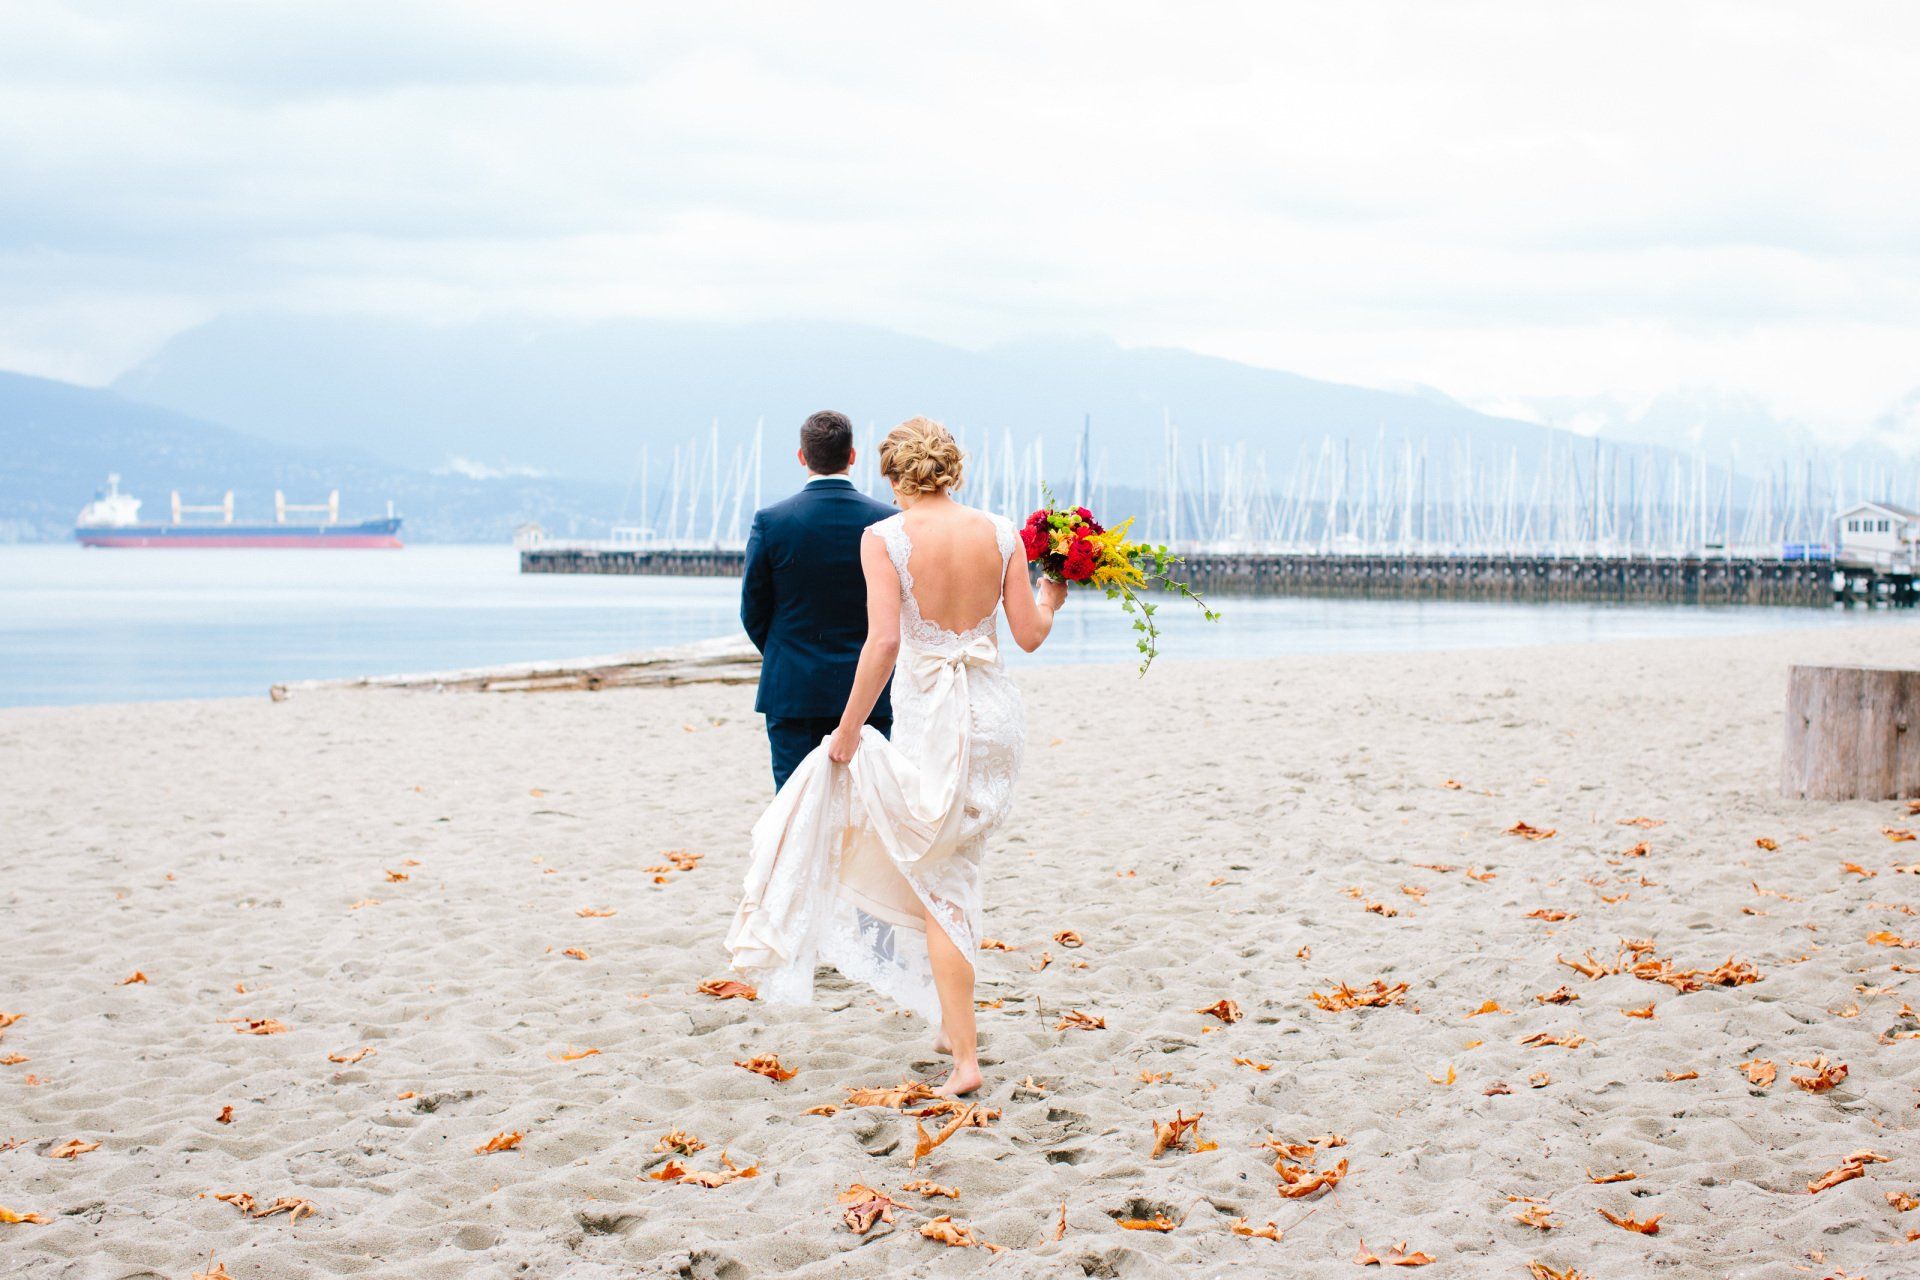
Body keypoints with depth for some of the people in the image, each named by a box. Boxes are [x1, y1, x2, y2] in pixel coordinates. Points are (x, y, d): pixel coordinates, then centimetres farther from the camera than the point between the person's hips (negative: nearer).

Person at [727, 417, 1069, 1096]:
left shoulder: (884, 538, -9)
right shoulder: (1000, 534, 2)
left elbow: (884, 641, -17)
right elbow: (1029, 635, 3)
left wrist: (848, 729, -9)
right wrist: (1051, 598, 25)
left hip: (929, 715, -4)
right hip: (996, 711, 4)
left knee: (944, 886, 3)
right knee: (953, 871, 22)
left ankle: (965, 1058, 0)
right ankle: (954, 1024, 29)